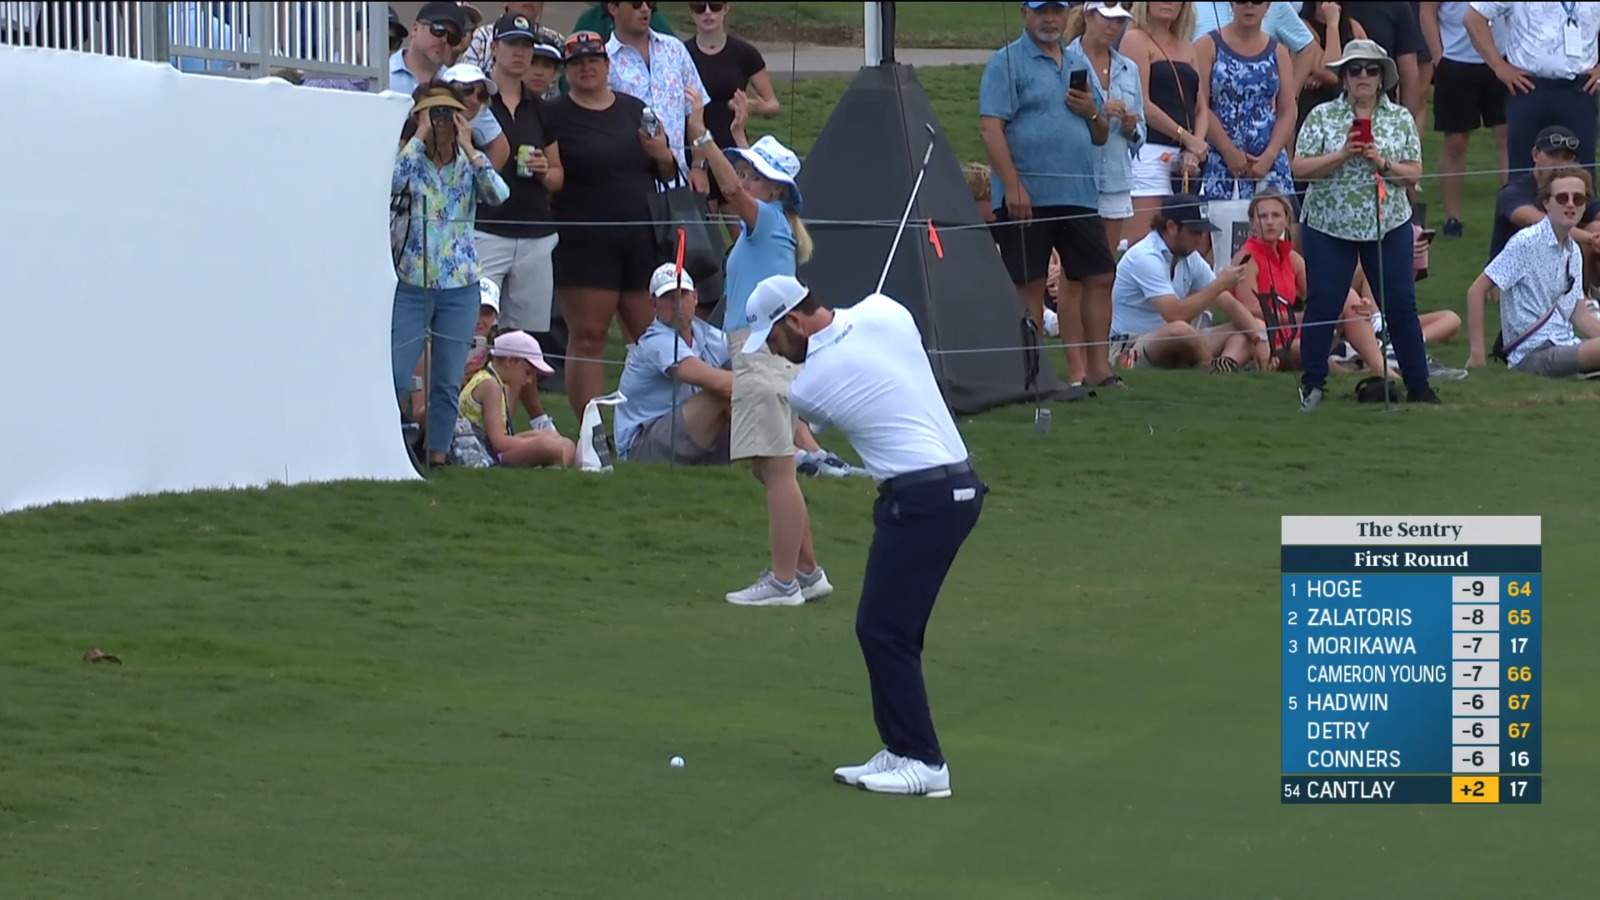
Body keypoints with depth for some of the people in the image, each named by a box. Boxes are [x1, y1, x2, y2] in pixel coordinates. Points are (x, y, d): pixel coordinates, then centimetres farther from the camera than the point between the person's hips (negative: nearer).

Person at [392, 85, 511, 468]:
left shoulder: (469, 167, 7)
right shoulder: (409, 161, 2)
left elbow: (499, 194, -14)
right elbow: (391, 182, -23)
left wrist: (468, 147, -12)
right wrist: (418, 138, -14)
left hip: (460, 286, 2)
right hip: (411, 283, -2)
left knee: (448, 383, 5)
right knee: (395, 377, -8)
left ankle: (438, 454, 12)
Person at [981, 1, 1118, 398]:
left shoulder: (1080, 64, 17)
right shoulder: (1006, 63, -3)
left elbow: (1101, 137, 22)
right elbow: (991, 128, -12)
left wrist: (1092, 113, -1)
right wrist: (1013, 186, -19)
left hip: (1078, 195, 6)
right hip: (1026, 197, -6)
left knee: (1099, 277, 3)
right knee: (1029, 285, -2)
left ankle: (1097, 367, 10)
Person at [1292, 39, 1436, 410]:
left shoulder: (1400, 118, 5)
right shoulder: (1322, 117, 0)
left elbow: (1414, 173, 3)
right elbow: (1300, 168, -6)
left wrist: (1383, 164, -15)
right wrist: (1342, 156, -18)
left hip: (1389, 225, 1)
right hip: (1330, 226, -1)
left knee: (1401, 304, 1)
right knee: (1323, 303, -2)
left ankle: (1418, 386, 7)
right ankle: (1311, 383, 10)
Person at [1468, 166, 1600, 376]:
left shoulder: (1574, 252, 14)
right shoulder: (1525, 243, -8)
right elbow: (1476, 291, -8)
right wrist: (1477, 354, -11)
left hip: (1566, 346, 7)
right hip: (1532, 354, -7)